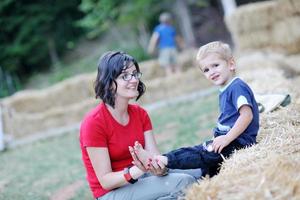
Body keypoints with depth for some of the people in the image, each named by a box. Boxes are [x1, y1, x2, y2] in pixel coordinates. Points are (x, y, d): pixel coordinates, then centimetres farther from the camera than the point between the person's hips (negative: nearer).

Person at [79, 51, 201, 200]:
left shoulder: (140, 113, 3)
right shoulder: (94, 122, -18)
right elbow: (105, 181, -19)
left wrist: (159, 167, -30)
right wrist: (138, 171, -36)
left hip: (140, 179, 7)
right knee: (183, 182, -24)